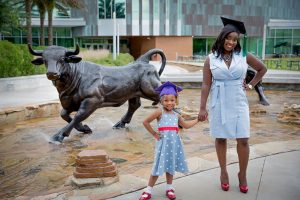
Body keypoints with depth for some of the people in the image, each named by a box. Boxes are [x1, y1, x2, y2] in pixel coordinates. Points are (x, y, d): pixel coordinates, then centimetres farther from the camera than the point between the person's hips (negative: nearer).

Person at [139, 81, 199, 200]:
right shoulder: (160, 112, -7)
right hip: (163, 142, -5)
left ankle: (169, 188, 28)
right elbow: (145, 122, -7)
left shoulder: (176, 115, 11)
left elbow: (186, 125, 23)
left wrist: (198, 119, 23)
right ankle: (148, 190, 10)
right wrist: (154, 134, -4)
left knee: (171, 165, 13)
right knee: (158, 167, -2)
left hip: (174, 143, 5)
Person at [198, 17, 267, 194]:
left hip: (238, 103, 1)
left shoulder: (244, 56, -1)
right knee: (220, 138, 8)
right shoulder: (211, 58, -3)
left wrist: (251, 85, 8)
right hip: (219, 104, 0)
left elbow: (262, 69, 16)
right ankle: (224, 173, 24)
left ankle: (243, 175, 17)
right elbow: (206, 85, -2)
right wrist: (202, 107, -5)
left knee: (243, 140, -1)